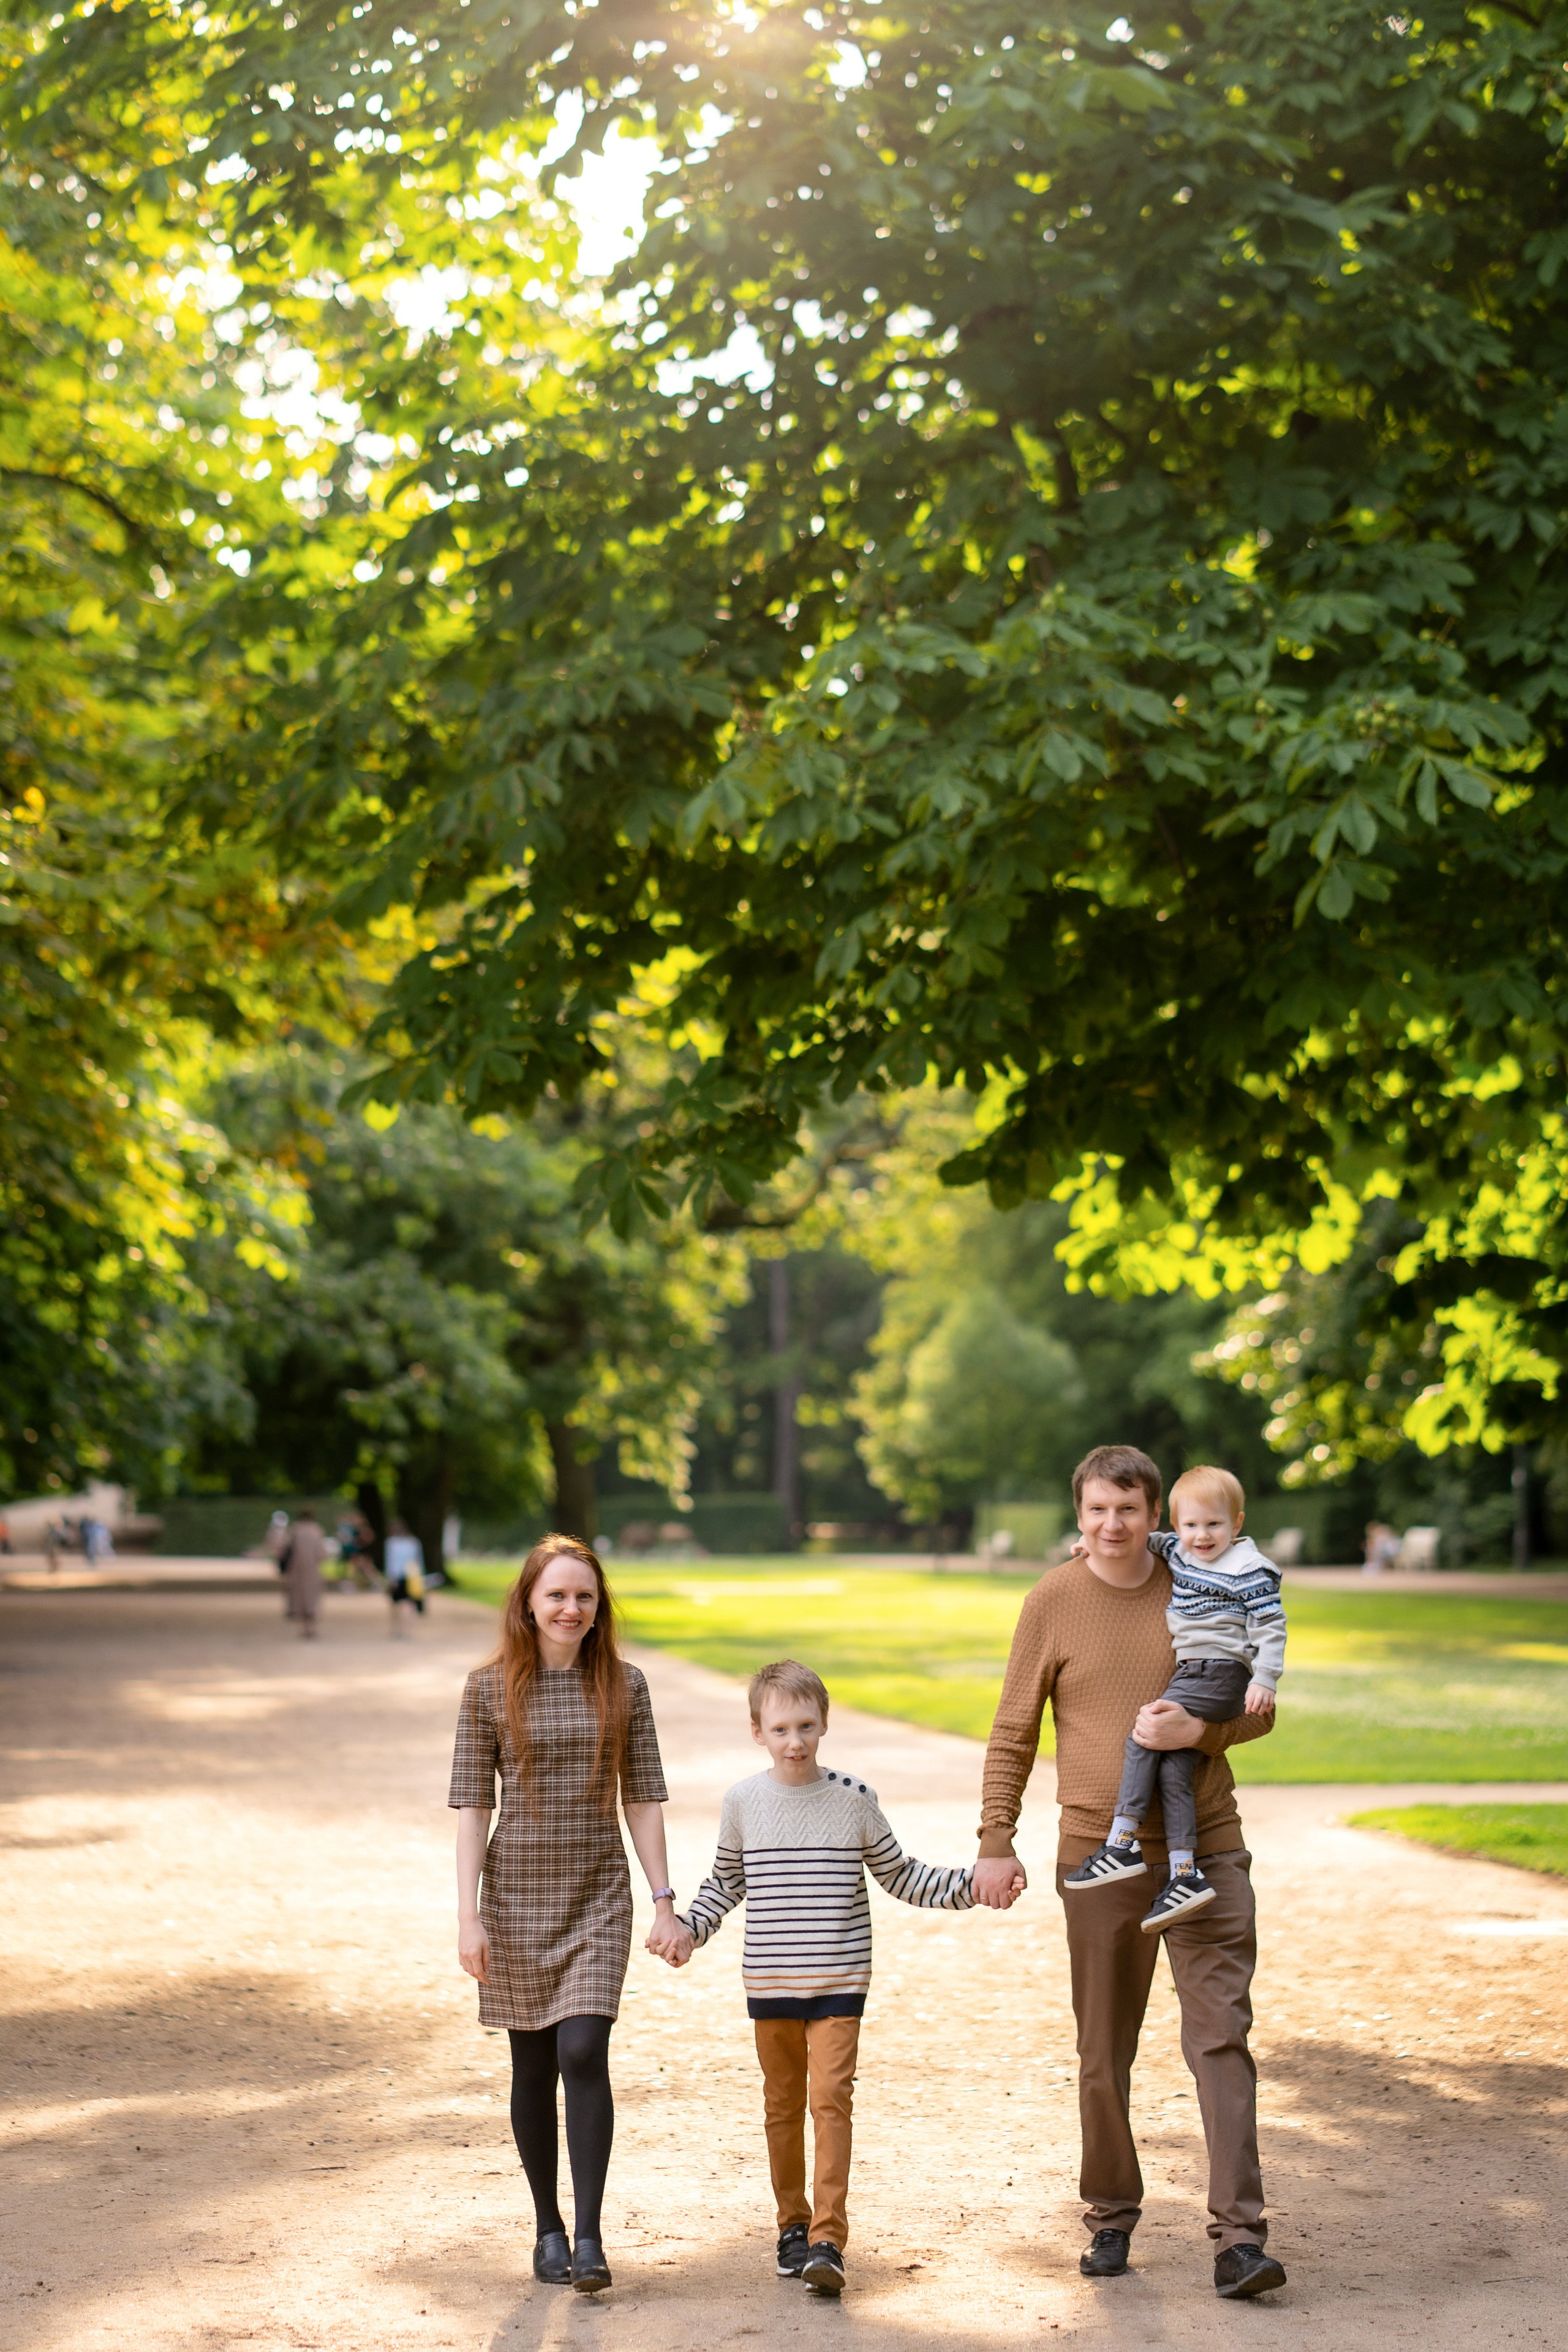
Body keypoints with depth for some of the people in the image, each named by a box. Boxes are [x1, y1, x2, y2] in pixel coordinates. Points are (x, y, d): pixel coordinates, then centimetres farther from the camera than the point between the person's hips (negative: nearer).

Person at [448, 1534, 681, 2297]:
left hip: (598, 1896, 0)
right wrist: (469, 1915, -7)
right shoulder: (491, 1687, -1)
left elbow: (643, 1799, 5)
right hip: (516, 1893, 0)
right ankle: (548, 2228, 21)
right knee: (533, 2066, 7)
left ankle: (589, 2235, -10)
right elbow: (473, 1804, -2)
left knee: (583, 2053, -13)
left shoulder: (623, 1686, 2)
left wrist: (665, 1903, 0)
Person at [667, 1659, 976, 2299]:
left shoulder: (854, 1800, -1)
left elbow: (900, 1875, 8)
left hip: (839, 1981, -2)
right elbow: (725, 1881, 15)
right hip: (769, 1982, 2)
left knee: (831, 2096, -12)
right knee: (783, 2103, 11)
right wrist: (688, 1928, 1)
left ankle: (828, 2239, -12)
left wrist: (967, 1886, -3)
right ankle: (793, 2225, 26)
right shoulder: (744, 1802, 1)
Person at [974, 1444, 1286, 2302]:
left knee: (1221, 2038, -8)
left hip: (1205, 1850, 0)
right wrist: (996, 1842, -2)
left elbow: (1257, 1709, 8)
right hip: (1099, 1854, 0)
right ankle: (1110, 2219, 23)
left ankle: (1237, 2239, -9)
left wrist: (1198, 1730, -13)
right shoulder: (1053, 1601, 0)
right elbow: (1012, 1733, 4)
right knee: (1103, 2054, 8)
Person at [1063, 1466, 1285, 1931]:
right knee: (1172, 1766, -5)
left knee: (1143, 1737, -15)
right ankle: (1185, 1875, -10)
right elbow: (1144, 1542, 35)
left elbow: (1270, 1627, -9)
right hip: (1191, 1674, 8)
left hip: (1219, 1674, -8)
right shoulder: (1177, 1553, 16)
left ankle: (1123, 1843, -15)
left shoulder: (1247, 1570, -6)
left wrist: (1265, 1680, -18)